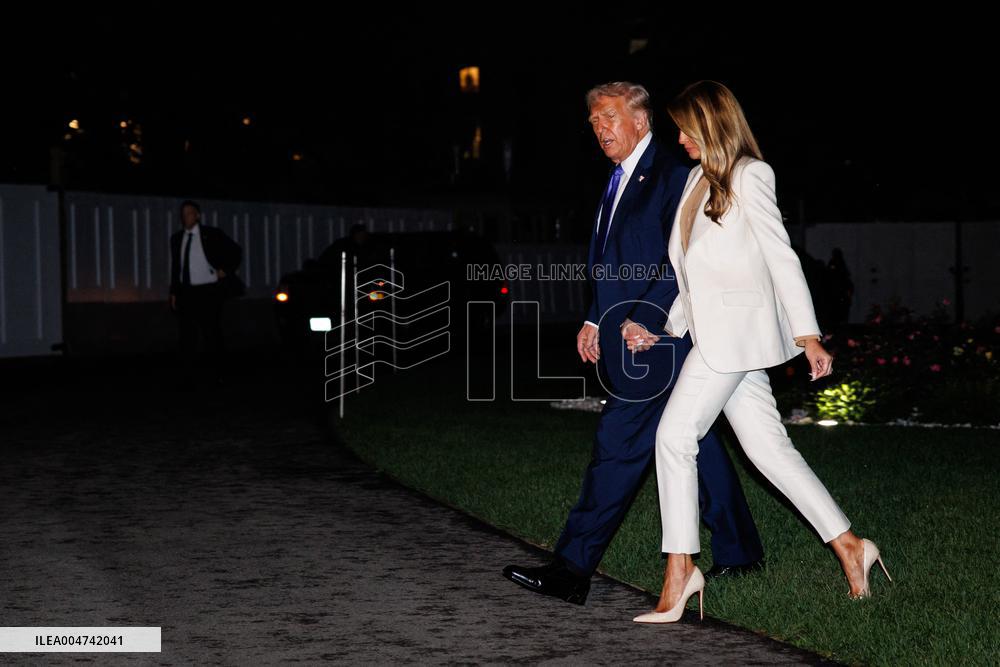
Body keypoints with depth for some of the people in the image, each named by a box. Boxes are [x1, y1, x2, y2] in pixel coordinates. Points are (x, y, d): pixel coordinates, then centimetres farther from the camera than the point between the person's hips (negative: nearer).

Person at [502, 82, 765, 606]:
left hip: (656, 335, -10)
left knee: (618, 444, -10)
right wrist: (596, 321, 13)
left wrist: (641, 319, -20)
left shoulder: (670, 174, -10)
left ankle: (572, 570, -9)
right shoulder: (619, 181, 19)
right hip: (627, 333, 10)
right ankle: (739, 552, 23)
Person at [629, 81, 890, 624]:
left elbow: (780, 256, -9)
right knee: (768, 447, 5)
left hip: (736, 329, -8)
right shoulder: (700, 178, 18)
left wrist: (807, 334, -12)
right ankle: (848, 546, 11)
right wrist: (667, 329, 17)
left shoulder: (748, 176, -5)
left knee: (675, 433, -12)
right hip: (713, 331, 8)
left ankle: (680, 569, -8)